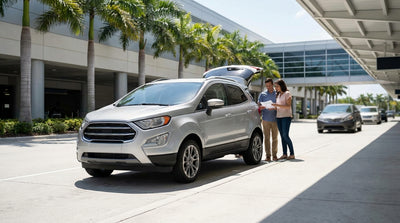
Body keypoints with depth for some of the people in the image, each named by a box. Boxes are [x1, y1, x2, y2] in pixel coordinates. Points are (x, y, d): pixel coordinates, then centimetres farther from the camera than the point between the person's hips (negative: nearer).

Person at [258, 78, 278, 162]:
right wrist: (261, 107, -16)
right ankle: (268, 155, 3)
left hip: (275, 119, 0)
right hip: (266, 119, 0)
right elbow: (259, 106, 8)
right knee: (266, 138, -2)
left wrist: (274, 108, -16)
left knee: (275, 138, 2)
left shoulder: (277, 94, 8)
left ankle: (274, 155, 9)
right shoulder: (262, 94, 10)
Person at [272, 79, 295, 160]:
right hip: (278, 117, 7)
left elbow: (288, 106, -13)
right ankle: (284, 154, 7)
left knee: (285, 135, -11)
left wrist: (277, 105, -22)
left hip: (286, 116, -7)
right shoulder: (278, 95, 18)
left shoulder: (287, 94, -3)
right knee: (282, 136, 5)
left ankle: (292, 154, -4)